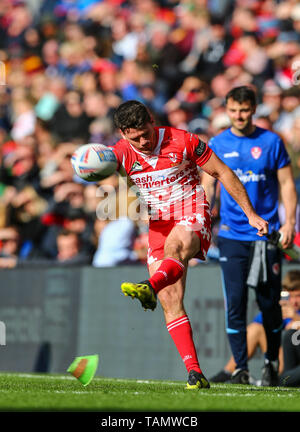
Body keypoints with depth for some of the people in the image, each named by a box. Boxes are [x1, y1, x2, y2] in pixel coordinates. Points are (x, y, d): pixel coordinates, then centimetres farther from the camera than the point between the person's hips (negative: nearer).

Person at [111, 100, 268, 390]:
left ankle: (150, 288, -68)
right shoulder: (123, 152, -1)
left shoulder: (183, 141, -7)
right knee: (171, 303, -9)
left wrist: (250, 214, 1)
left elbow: (222, 173, 1)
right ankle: (195, 373, -9)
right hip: (158, 226, 3)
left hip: (192, 216, -3)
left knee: (174, 245, -40)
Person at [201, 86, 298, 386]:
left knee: (269, 303, 2)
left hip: (266, 234, -1)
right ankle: (240, 367, 0)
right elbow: (207, 185, 9)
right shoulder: (217, 145, 6)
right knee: (235, 302, -6)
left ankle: (271, 362, 20)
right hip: (231, 235, 1)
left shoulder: (271, 142, 2)